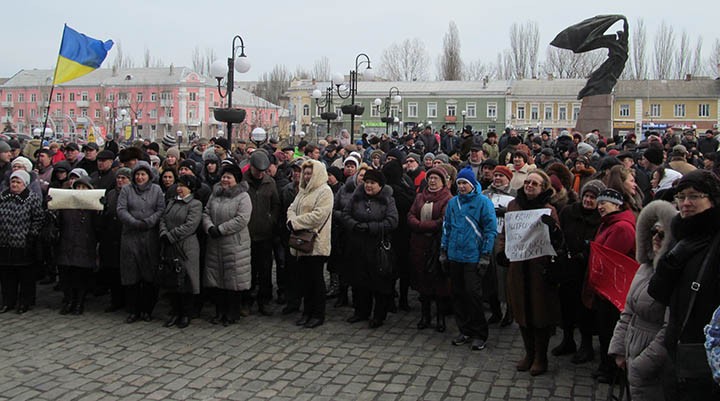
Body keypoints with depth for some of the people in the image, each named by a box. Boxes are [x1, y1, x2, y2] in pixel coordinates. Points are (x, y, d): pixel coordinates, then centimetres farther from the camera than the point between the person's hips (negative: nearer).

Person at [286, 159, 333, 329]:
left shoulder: (324, 191, -9)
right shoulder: (303, 191, 19)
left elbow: (319, 215, -20)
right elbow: (292, 208, 15)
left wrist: (296, 222, -15)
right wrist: (291, 220, -8)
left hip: (316, 242, -8)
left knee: (316, 278, -1)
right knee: (305, 278, 13)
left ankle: (318, 314, 9)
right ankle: (307, 311, 23)